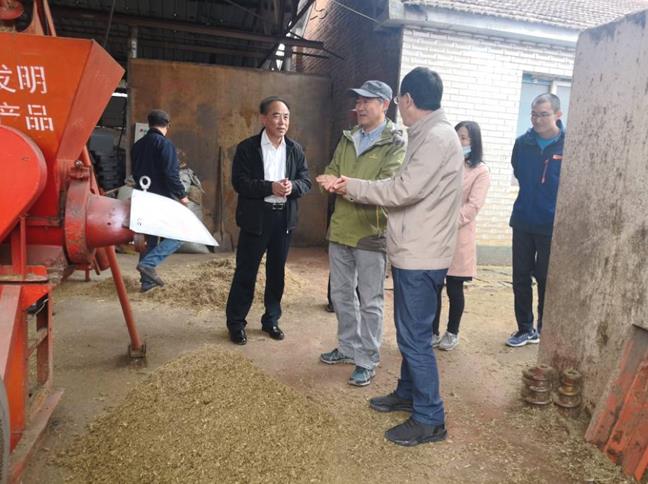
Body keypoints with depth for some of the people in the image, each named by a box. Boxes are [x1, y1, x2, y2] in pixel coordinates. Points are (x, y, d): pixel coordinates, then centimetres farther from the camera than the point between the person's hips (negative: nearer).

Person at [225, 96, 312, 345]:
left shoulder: (295, 149, 7)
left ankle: (271, 320, 27)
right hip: (256, 217, -4)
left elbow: (306, 181, 5)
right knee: (246, 272, 3)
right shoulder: (247, 147, -5)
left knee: (277, 271, 12)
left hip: (284, 217, 4)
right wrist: (271, 187, -24)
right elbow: (239, 182, -12)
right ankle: (236, 323, 17)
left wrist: (292, 186, -18)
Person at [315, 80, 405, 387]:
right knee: (341, 295, 17)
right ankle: (348, 347, 34)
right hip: (341, 229, 7)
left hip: (371, 232, -7)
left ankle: (367, 361, 17)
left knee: (370, 301, 4)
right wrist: (330, 179, -15)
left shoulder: (396, 144, -8)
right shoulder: (348, 138, 13)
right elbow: (332, 170, 10)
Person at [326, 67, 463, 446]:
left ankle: (430, 419, 12)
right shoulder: (428, 135, 15)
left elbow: (405, 190, -23)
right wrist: (354, 189, 7)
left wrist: (354, 187, -11)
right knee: (409, 332, 20)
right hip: (412, 251, 10)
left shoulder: (438, 136, -17)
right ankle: (408, 393, 37)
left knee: (415, 337, -2)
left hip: (422, 256, -10)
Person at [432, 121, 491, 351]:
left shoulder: (480, 172, -1)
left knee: (454, 289, 6)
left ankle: (452, 333, 24)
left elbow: (472, 206, -11)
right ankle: (433, 332, 20)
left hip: (458, 236, -3)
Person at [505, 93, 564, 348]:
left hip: (552, 226, -3)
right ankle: (525, 329, 23)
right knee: (521, 278, 9)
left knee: (546, 279, 8)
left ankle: (544, 329, 25)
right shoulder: (522, 143, 0)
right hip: (522, 222, 3)